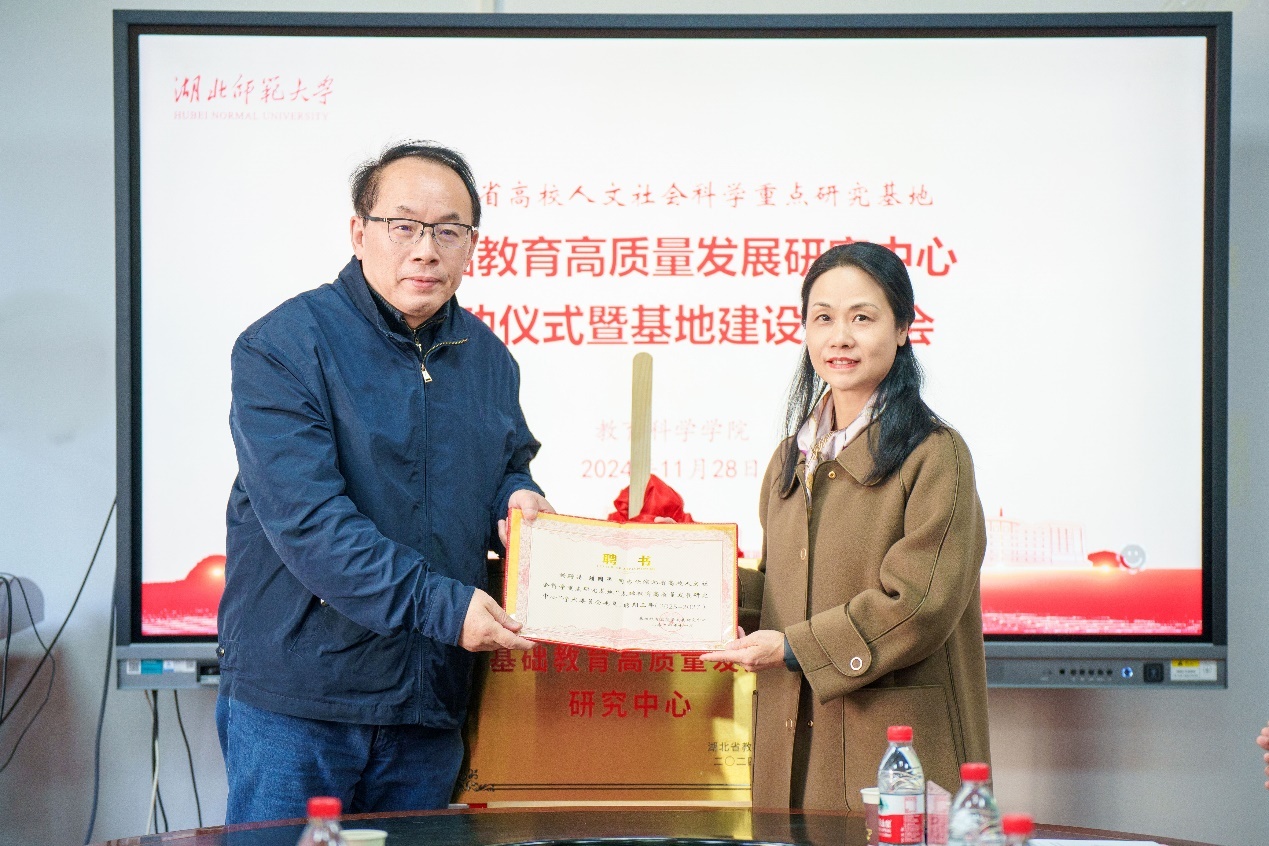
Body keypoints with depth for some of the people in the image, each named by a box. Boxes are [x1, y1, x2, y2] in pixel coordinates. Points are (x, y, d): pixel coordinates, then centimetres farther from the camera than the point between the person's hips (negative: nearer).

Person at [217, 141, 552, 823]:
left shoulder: (487, 358, 10)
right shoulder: (281, 348, -11)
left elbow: (508, 467, 27)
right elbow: (308, 522, -21)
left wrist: (516, 498, 2)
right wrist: (439, 603, -26)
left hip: (430, 703, 6)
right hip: (294, 699, -5)